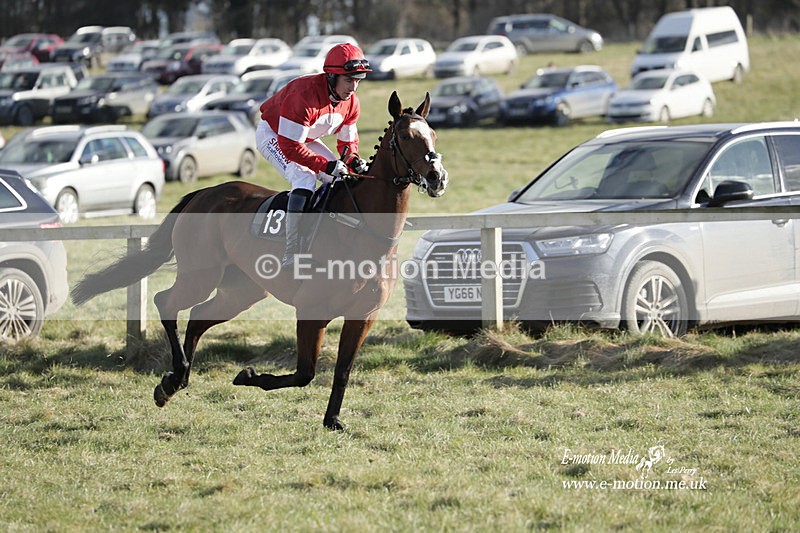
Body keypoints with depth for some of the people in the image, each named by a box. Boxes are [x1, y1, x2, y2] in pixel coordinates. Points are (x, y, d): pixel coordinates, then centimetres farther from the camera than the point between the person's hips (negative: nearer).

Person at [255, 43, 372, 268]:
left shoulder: (351, 103, -12)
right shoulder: (304, 96, -37)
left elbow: (348, 142, 2)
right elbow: (290, 147, -36)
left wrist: (354, 161, -22)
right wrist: (326, 165, -39)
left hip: (306, 138, 8)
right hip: (272, 135, -8)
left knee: (342, 180, -2)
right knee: (304, 178, -29)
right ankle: (292, 256, -34)